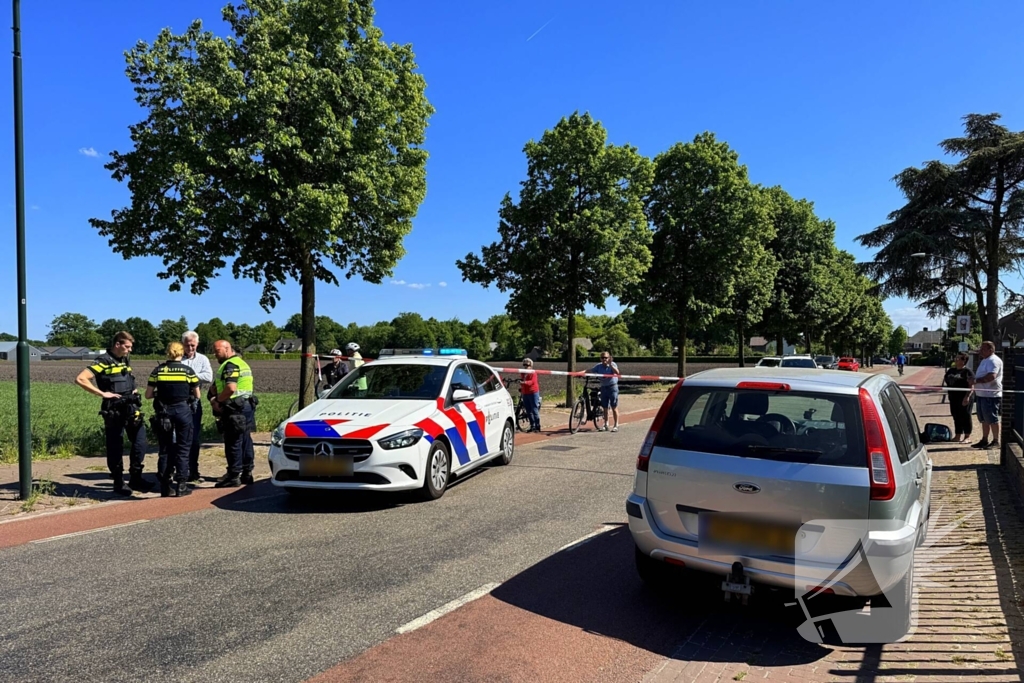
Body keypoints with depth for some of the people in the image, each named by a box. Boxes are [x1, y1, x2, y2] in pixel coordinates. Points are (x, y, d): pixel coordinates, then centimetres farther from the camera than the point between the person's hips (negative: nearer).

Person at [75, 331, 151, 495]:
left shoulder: (126, 360, 13)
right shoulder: (104, 362, -9)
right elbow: (80, 379, -18)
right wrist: (102, 393, -19)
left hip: (131, 408, 6)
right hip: (114, 412, -6)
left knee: (140, 442, 2)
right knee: (115, 448, 4)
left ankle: (135, 478, 12)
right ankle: (118, 483, 14)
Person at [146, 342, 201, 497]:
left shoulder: (158, 370, 0)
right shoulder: (188, 371, -3)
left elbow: (148, 394, 1)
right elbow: (197, 395, 4)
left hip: (163, 412, 2)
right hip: (183, 411, -2)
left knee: (165, 449, 12)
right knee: (183, 449, 6)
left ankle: (165, 486, 14)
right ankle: (181, 486, 6)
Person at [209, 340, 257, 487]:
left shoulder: (230, 365, -13)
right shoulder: (241, 362, 20)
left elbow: (231, 388, -28)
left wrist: (218, 400, -13)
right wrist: (214, 398, 1)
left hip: (235, 409, -10)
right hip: (246, 406, 10)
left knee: (233, 443, -4)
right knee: (245, 442, 13)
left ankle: (234, 477, 0)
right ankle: (246, 473, 19)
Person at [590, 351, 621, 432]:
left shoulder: (612, 364, -9)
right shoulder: (599, 366, 2)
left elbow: (617, 372, -27)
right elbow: (590, 371, -2)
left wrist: (610, 364, -37)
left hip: (612, 387, -4)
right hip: (603, 388, 4)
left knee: (614, 407, -1)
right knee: (605, 408, 11)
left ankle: (616, 425, 7)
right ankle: (605, 425, 21)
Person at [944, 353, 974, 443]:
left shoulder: (967, 371, -8)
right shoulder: (951, 370, 14)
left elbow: (971, 385, -14)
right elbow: (945, 379, 24)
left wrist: (967, 396, -21)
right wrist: (943, 387, 5)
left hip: (963, 399, -7)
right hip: (953, 398, 7)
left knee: (965, 416, 0)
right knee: (956, 416, 12)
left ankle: (967, 436, 10)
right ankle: (958, 436, 21)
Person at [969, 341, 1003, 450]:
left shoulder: (994, 361, -14)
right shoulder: (985, 360, 19)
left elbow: (991, 376, -28)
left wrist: (976, 381, -26)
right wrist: (974, 385, 19)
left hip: (991, 395, -10)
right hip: (982, 394, 10)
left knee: (992, 419, -4)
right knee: (984, 419, 14)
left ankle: (995, 441, 3)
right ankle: (984, 440, 20)